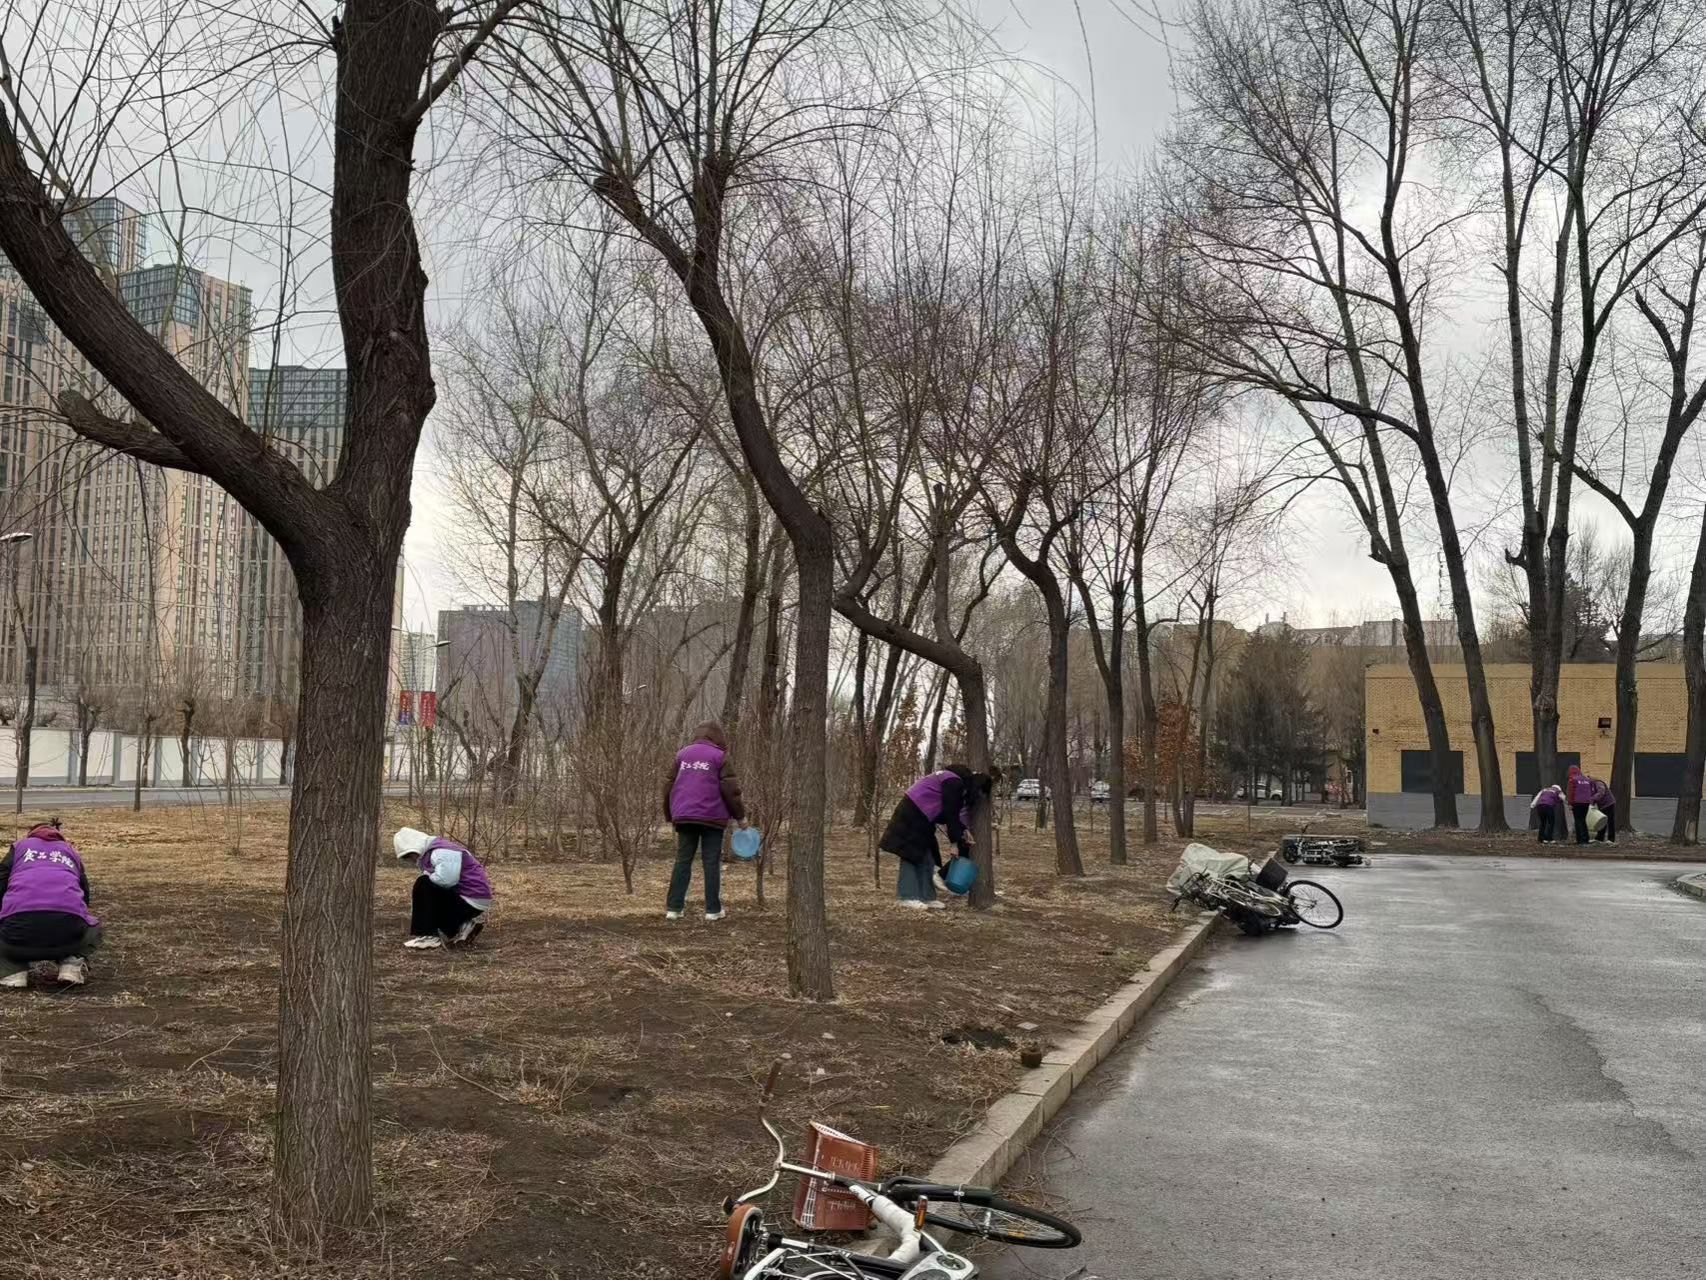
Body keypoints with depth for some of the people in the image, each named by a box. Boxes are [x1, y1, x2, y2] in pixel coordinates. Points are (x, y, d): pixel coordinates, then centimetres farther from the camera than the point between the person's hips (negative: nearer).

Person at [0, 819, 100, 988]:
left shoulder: (20, 846, 29)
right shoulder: (72, 852, 34)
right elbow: (85, 896, 40)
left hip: (20, 926, -1)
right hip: (69, 926, 1)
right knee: (92, 930, 36)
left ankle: (14, 971, 7)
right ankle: (72, 962, 7)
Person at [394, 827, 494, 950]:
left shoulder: (442, 852, -17)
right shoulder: (430, 853, 15)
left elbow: (445, 880, -32)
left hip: (472, 901, -11)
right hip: (462, 898, 11)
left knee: (423, 885, -20)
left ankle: (427, 936, -17)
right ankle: (461, 926, 14)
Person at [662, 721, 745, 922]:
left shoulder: (682, 754, 13)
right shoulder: (719, 756, -1)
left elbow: (669, 786, 14)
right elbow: (730, 790, -6)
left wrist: (670, 816, 23)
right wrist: (740, 815, 5)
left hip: (684, 818, 4)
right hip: (712, 817, -4)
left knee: (682, 861, 7)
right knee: (712, 862, 1)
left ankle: (674, 907, 3)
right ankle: (713, 909, 2)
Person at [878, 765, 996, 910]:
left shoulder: (957, 782, 11)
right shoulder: (954, 783, -20)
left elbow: (952, 812, 15)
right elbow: (950, 814, -20)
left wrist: (962, 831, 4)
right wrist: (955, 841, -15)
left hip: (920, 816, 10)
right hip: (912, 814, -10)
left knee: (926, 856, 9)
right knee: (911, 855, -9)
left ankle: (927, 897, 10)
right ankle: (908, 897, -7)